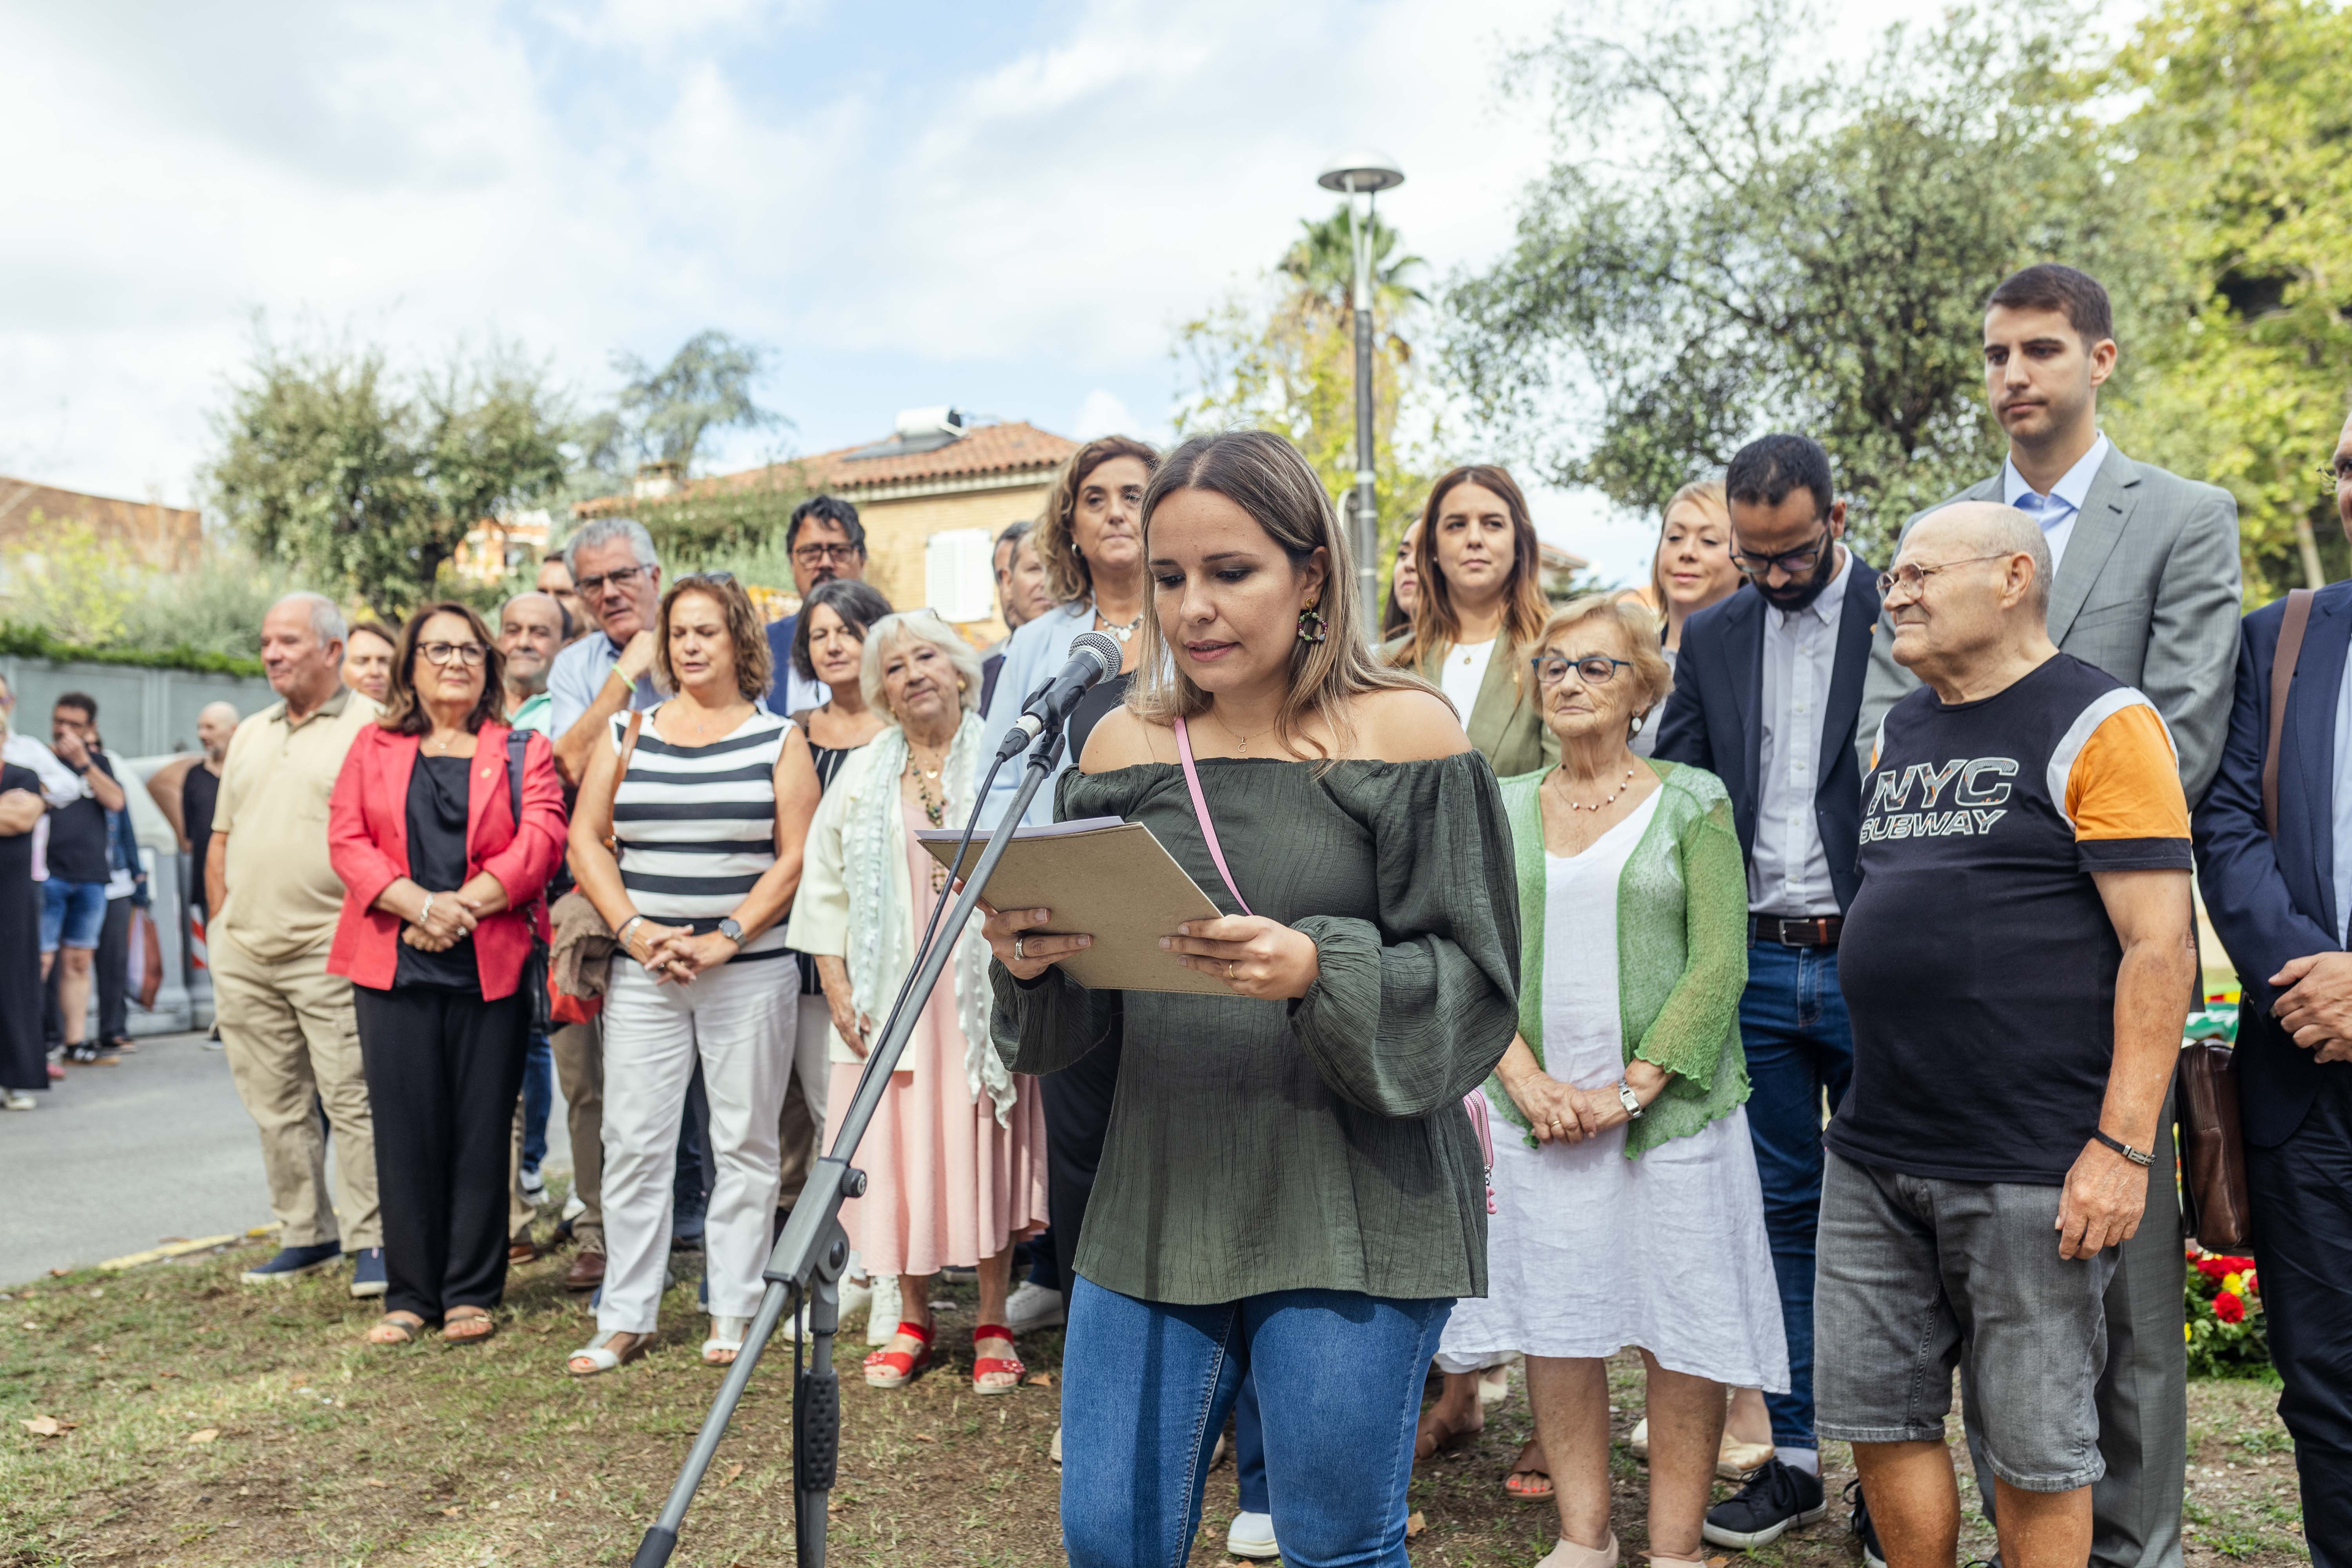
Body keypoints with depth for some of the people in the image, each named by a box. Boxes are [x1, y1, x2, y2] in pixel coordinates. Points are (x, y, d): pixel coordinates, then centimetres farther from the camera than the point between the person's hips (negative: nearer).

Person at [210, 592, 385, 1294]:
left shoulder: (371, 727, -3)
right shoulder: (250, 734, 18)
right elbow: (221, 842, 21)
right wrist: (220, 928, 14)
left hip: (329, 952, -7)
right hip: (242, 954, 7)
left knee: (352, 1101, -5)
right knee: (275, 1106, 12)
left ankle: (371, 1241, 4)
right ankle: (305, 1235, 23)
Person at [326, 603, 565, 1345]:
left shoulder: (524, 751, 8)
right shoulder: (373, 747, 13)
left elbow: (540, 842, -4)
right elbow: (346, 842, 2)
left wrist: (465, 908, -15)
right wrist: (420, 905, -13)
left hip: (492, 966, -1)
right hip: (392, 966, 1)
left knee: (482, 1130, 3)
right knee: (404, 1129, 4)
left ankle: (472, 1293, 13)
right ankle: (409, 1294, 15)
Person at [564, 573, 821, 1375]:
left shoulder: (779, 738, 4)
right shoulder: (629, 732, 10)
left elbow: (795, 856, -3)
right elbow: (586, 838, 7)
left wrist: (725, 938, -12)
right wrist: (633, 929, -6)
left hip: (749, 971, -2)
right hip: (642, 974, 2)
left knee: (744, 1144, 4)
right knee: (634, 1144, 3)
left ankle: (733, 1314, 16)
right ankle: (625, 1319, 14)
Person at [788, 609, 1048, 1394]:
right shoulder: (862, 775, 11)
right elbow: (825, 884, 12)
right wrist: (838, 989, 3)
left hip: (984, 989, -3)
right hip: (892, 996, 3)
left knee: (984, 1148, 2)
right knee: (898, 1153, 5)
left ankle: (993, 1324, 15)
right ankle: (913, 1320, 22)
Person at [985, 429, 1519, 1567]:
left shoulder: (1403, 735, -6)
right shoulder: (1124, 745, 5)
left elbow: (1472, 986, -8)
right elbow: (1077, 1016, 11)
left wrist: (1319, 973, -25)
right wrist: (1027, 963, -12)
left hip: (1353, 1207, -3)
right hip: (1156, 1201, 4)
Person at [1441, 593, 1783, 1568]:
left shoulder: (1692, 803, 0)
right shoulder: (1505, 809, 9)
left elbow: (1719, 964, -6)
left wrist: (1630, 1089, -13)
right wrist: (1526, 1080, -10)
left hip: (1672, 1111, -2)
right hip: (1541, 1111, 3)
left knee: (1683, 1331, 4)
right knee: (1553, 1321, 8)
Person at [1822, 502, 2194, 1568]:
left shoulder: (2101, 724, -7)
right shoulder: (1897, 735, 14)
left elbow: (2160, 944, -12)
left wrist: (2124, 1145, -17)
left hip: (2034, 1170, -6)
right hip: (1875, 1152, 7)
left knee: (2035, 1454, 6)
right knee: (1878, 1421, 12)